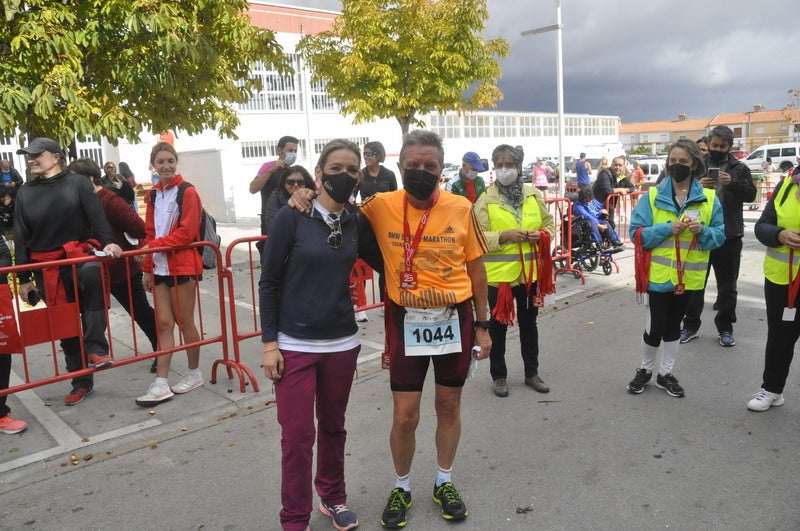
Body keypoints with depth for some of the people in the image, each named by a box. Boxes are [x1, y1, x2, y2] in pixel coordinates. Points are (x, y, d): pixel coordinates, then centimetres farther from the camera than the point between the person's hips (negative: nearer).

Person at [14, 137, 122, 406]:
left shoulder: (77, 183, 3)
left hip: (80, 254, -4)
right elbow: (20, 238, 11)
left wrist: (108, 242, -29)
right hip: (48, 267, 4)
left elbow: (96, 215, -10)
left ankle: (95, 348, -34)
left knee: (93, 273, -40)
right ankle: (82, 382, 21)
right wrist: (23, 278, 6)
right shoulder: (25, 193, 12)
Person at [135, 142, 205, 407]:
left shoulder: (188, 192, -7)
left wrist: (153, 246, -18)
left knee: (184, 321, 4)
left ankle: (194, 373, 22)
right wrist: (147, 268, 12)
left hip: (182, 265, -6)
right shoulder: (154, 194, 12)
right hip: (159, 266, 6)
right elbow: (150, 233, 14)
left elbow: (186, 233, -15)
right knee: (163, 323, 4)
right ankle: (161, 384, 6)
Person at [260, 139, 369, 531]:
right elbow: (268, 283, -6)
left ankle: (333, 497, 38)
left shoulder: (355, 223, 2)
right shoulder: (291, 218, -9)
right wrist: (269, 342, -8)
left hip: (342, 343, 4)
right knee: (297, 434, 1)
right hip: (294, 345, -3)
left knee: (333, 426, 16)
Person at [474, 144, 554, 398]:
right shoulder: (485, 200, -8)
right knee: (499, 325, 8)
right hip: (498, 273, -3)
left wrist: (541, 235, -9)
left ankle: (532, 373, 32)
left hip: (529, 271, 4)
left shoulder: (534, 195, 3)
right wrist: (504, 236, -24)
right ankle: (498, 376, 24)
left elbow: (549, 224, 12)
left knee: (529, 323, 16)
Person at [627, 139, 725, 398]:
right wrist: (668, 228, -21)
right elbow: (637, 233, -9)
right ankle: (645, 370, 26)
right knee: (656, 327, 2)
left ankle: (666, 374, 30)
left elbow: (720, 235, 1)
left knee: (674, 325, 16)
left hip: (688, 275, 2)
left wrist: (703, 231, -19)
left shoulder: (709, 198, -1)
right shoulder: (653, 195, -6)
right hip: (659, 274, -2)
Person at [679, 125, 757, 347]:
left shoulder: (739, 169, 3)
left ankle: (725, 328, 22)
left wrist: (732, 183, -25)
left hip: (729, 236, 0)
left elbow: (751, 195, -8)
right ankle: (691, 325, 20)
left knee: (727, 285, 10)